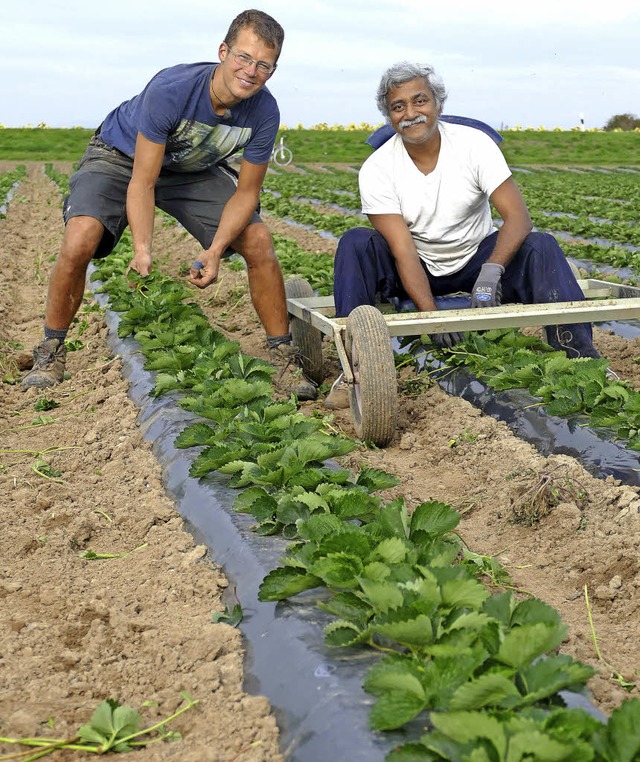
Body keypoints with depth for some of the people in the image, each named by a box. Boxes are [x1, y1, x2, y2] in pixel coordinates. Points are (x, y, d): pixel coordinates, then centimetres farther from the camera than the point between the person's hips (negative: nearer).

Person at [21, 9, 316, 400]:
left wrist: (215, 250, -29)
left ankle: (284, 358, 1)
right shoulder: (170, 89, -36)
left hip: (193, 170, 4)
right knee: (80, 241, -28)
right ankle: (51, 354, -6)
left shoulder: (263, 112, -23)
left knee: (259, 242, -13)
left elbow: (246, 192, -15)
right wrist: (143, 250, -44)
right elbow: (142, 182, -32)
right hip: (121, 158, -3)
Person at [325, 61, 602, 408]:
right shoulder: (376, 170, -15)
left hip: (476, 258, 1)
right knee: (354, 243, -26)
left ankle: (579, 357, -27)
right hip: (418, 269, 0)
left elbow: (518, 217, -21)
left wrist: (491, 270, -41)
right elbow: (403, 250, -21)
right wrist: (431, 315, -35)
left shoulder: (474, 144, -14)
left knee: (540, 247, -25)